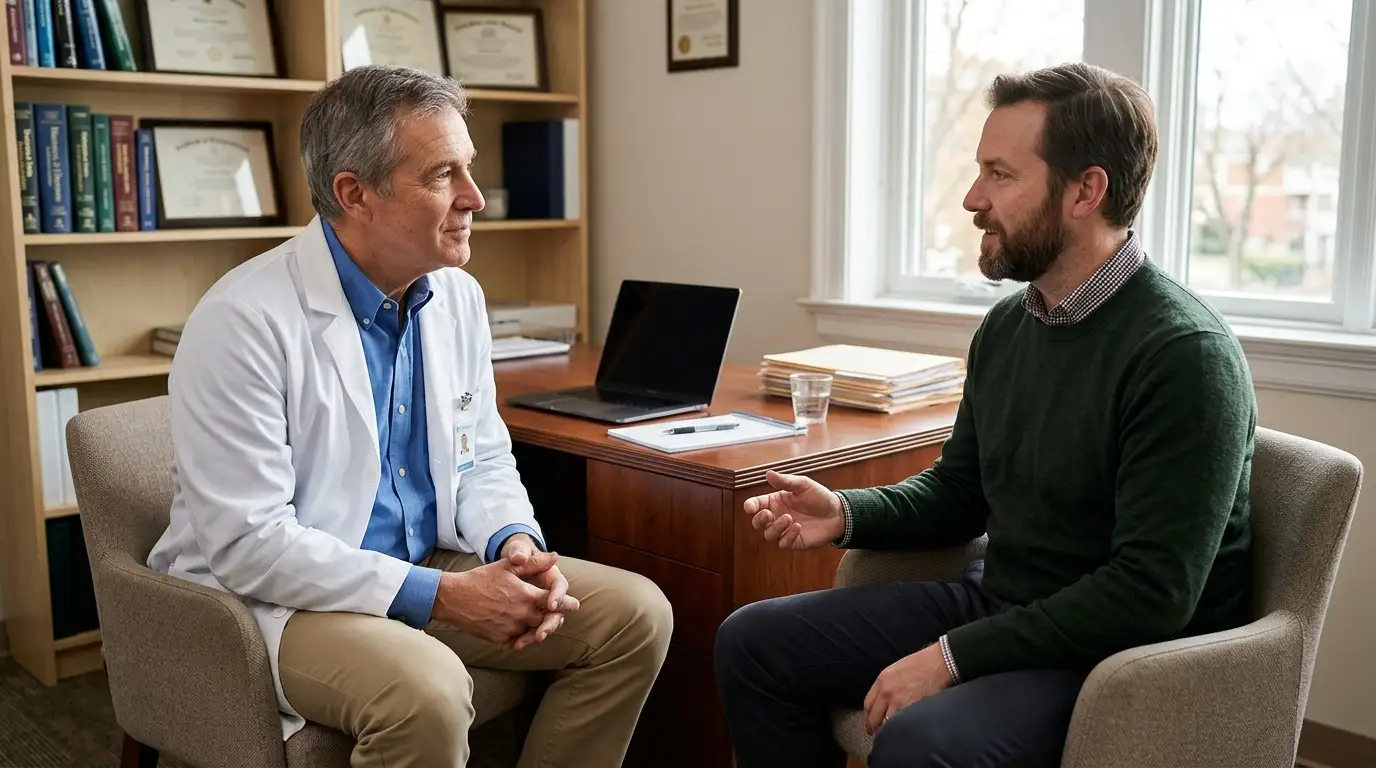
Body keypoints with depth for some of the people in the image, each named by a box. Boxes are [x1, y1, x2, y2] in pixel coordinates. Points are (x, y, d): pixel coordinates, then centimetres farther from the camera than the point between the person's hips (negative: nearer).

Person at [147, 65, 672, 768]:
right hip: (274, 595, -6)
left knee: (636, 613, -4)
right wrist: (441, 597, -25)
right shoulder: (246, 321, -21)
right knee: (428, 691, -36)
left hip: (430, 569, 7)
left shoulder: (456, 294, 1)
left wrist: (518, 544, -11)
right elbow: (248, 544, -22)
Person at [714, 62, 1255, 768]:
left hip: (1119, 656, -7)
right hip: (994, 601, 8)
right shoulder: (1006, 325, 5)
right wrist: (846, 513, -3)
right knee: (753, 642, 4)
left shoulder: (1185, 354, -20)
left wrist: (953, 656, -23)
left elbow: (1152, 592, -23)